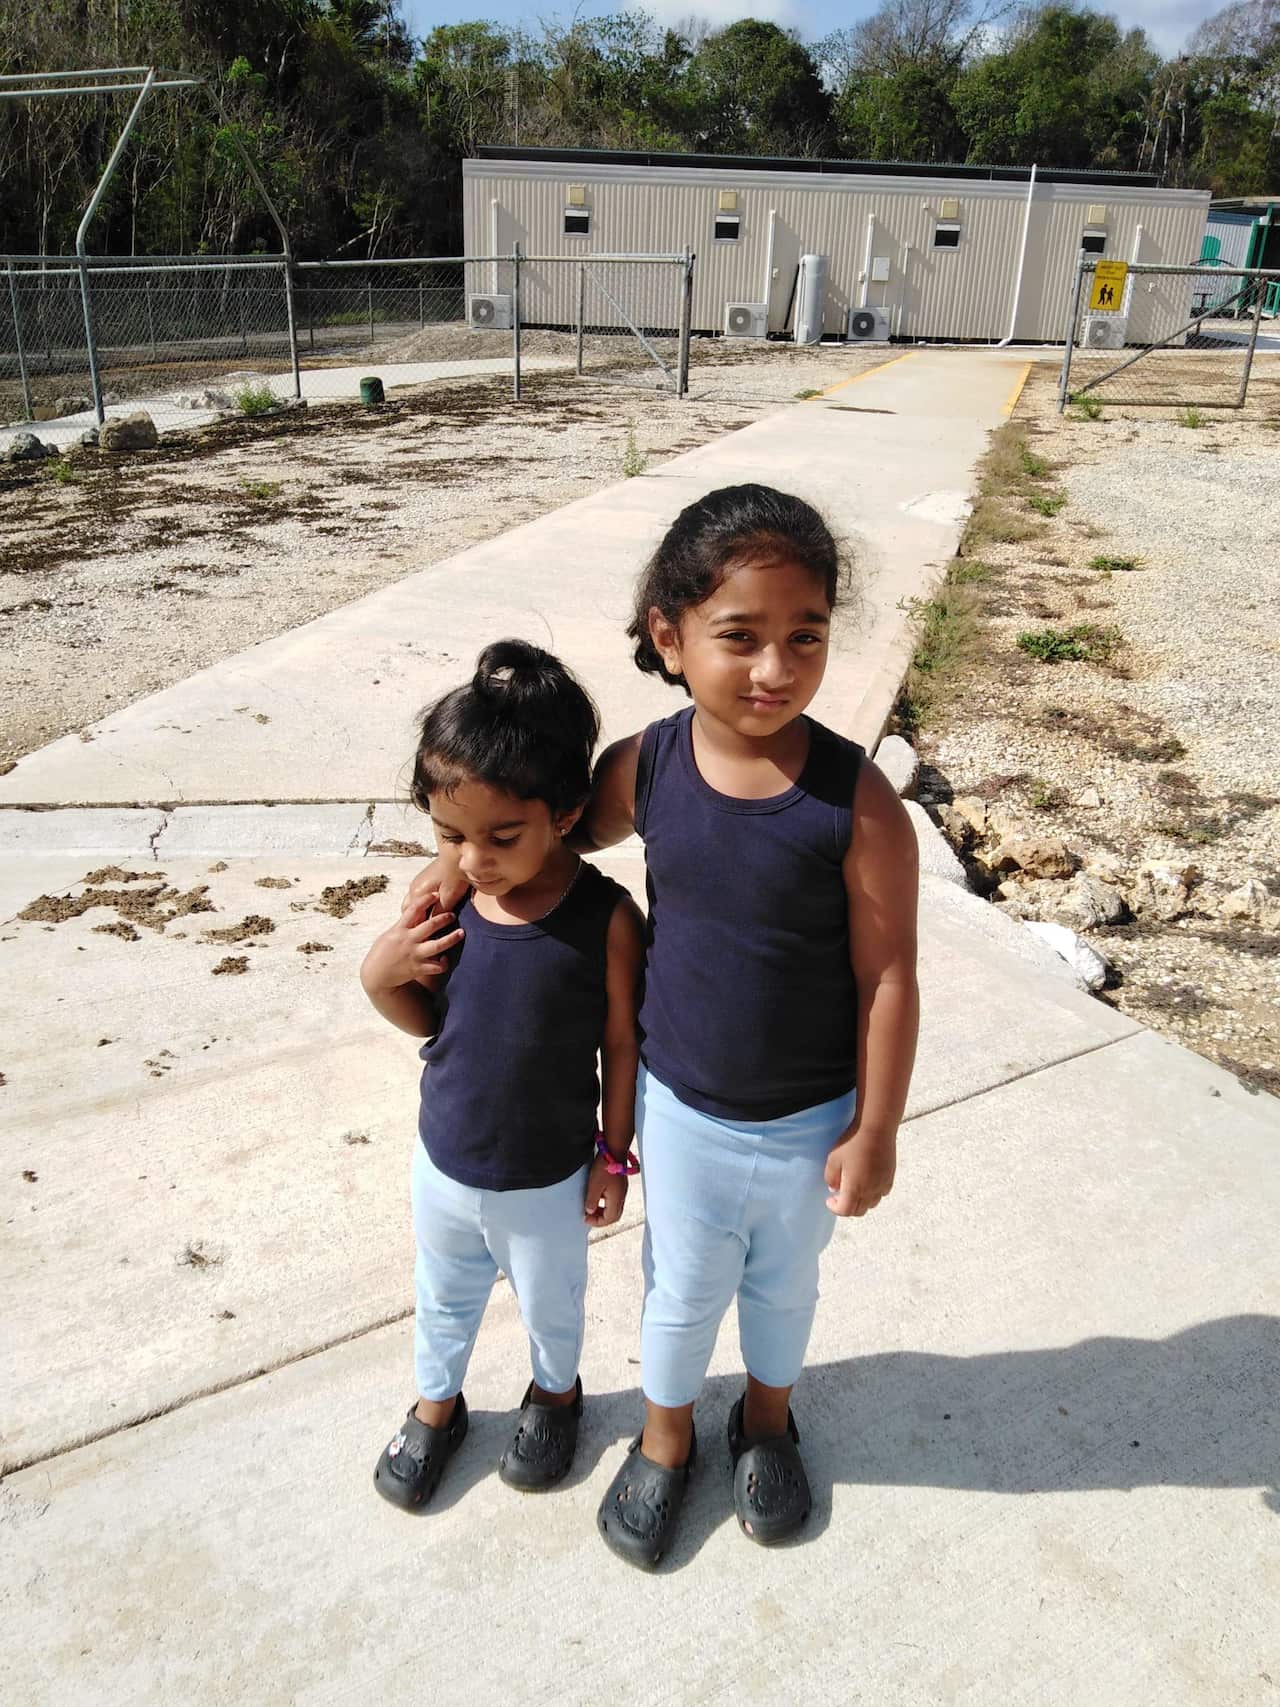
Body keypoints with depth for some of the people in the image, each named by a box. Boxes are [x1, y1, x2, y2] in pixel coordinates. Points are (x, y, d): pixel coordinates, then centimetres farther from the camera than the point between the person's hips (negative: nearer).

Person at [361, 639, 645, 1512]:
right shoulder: (440, 901, -16)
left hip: (548, 1180, -3)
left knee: (551, 1305, 27)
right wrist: (381, 981, -21)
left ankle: (556, 1391, 57)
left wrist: (614, 1154, -5)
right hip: (444, 1162, 3)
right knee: (444, 1300, 29)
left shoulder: (606, 917, -25)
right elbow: (431, 1023, -1)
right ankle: (436, 1403, 57)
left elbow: (622, 1041, -12)